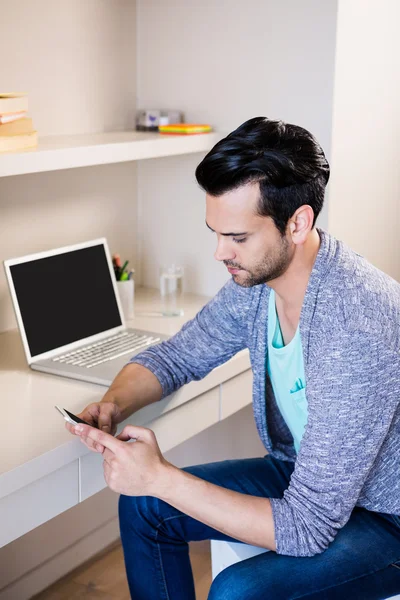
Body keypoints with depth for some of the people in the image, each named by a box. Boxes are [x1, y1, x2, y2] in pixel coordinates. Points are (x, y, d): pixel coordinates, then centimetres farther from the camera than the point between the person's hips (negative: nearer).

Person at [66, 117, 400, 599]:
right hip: (306, 475, 7)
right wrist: (114, 405, -15)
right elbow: (176, 356, 6)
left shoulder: (360, 327, -36)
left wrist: (160, 476, -31)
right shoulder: (255, 280, -11)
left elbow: (307, 529, -33)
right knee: (144, 507, 2)